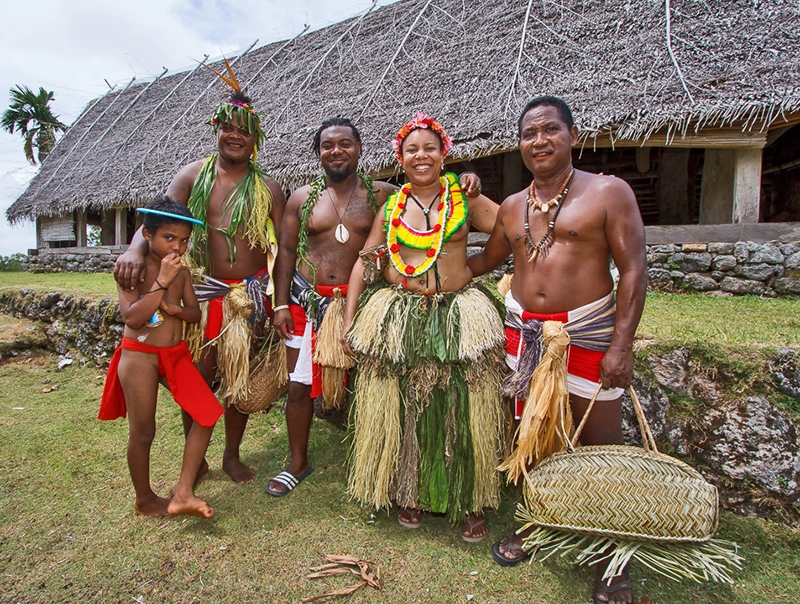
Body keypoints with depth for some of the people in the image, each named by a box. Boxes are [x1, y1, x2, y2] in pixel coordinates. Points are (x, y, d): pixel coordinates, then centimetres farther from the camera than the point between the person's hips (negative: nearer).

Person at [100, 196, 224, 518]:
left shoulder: (181, 270, 5)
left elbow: (195, 313, 7)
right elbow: (132, 317, -22)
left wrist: (174, 308, -14)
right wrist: (162, 281, -24)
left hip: (176, 353, 6)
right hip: (140, 355, -6)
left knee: (208, 413, -2)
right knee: (143, 431, 4)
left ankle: (182, 493, 5)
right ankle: (144, 500, 27)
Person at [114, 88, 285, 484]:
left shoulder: (268, 189, 5)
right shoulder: (194, 175, 4)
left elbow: (282, 249, 1)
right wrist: (136, 249, -31)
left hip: (249, 295, 1)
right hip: (202, 292, 0)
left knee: (238, 379, 10)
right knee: (196, 379, 4)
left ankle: (232, 455, 30)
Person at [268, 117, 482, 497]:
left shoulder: (381, 194, 2)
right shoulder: (302, 198, 8)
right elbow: (286, 251, 8)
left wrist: (463, 182, -20)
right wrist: (281, 304, 2)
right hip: (308, 302, 2)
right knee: (300, 386, 7)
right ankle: (298, 463, 29)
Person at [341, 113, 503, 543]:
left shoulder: (465, 197, 3)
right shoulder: (391, 206, 8)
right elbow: (365, 261, 8)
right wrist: (350, 319, 3)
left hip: (457, 314, -1)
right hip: (399, 317, 2)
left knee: (462, 410, 2)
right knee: (403, 409, 9)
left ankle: (470, 503, 22)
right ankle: (409, 494, 30)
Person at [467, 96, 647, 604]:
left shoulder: (608, 192, -3)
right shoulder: (511, 207, 11)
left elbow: (633, 270, -7)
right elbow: (485, 261, 24)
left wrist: (621, 345, -14)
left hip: (588, 333, -4)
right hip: (524, 332, 4)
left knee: (601, 446, 3)